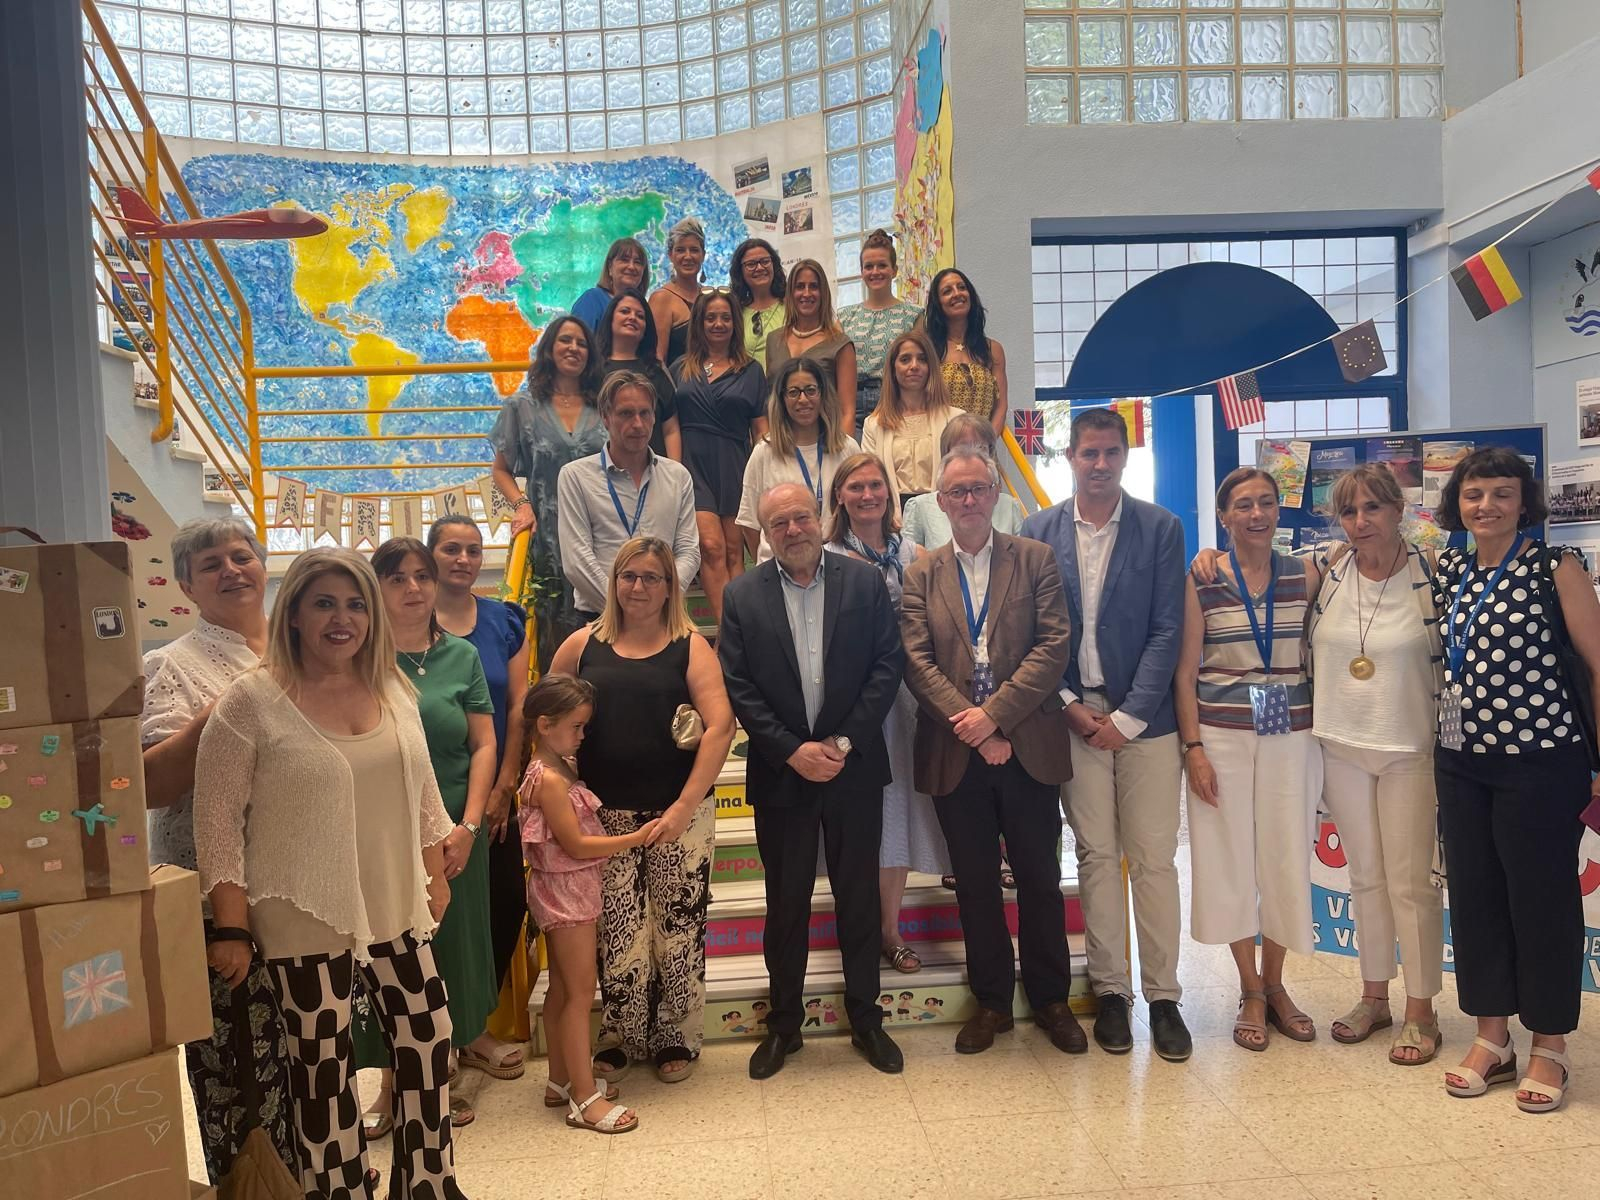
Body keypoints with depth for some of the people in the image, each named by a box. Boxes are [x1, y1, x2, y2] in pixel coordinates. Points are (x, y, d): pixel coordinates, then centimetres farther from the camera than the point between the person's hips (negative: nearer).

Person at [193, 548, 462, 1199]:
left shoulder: (393, 687, 4)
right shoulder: (251, 701, -12)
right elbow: (217, 823, -10)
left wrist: (436, 877, 14)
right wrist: (231, 929, -11)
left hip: (397, 910, 5)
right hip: (306, 922, -5)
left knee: (428, 1041, 13)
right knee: (325, 1069, 8)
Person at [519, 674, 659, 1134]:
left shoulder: (560, 767, 8)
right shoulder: (549, 779, -20)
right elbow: (575, 844, -22)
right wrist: (635, 838, -21)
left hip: (569, 889, 9)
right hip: (566, 889, -9)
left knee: (562, 988, 16)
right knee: (580, 991, -4)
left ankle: (561, 1080, 27)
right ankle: (584, 1098, 3)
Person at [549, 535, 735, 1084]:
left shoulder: (690, 647, -1)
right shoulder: (583, 645, 5)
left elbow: (721, 725, -10)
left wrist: (685, 806, -16)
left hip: (680, 814, -1)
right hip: (606, 815, 1)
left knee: (679, 928, 7)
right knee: (618, 933, 5)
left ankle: (676, 1039, 26)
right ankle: (620, 1039, 25)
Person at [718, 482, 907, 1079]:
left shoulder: (865, 582, -1)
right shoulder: (743, 596, -1)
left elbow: (887, 666, -4)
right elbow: (738, 687, -4)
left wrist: (844, 744, -11)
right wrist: (792, 751, -13)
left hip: (853, 768, 0)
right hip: (780, 773, 0)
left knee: (859, 896, 12)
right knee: (785, 902, 11)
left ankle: (865, 1016, 29)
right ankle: (783, 1023, 28)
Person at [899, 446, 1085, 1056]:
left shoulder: (1035, 559, 3)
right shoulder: (921, 574, 7)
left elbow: (1055, 644, -7)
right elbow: (917, 661, -2)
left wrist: (994, 713, -15)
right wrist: (970, 725, -14)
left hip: (1028, 747, -1)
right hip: (955, 754, 1)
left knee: (1039, 878, 10)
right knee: (974, 882, 11)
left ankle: (1050, 998, 28)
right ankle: (991, 1000, 27)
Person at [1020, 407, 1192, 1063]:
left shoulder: (1161, 529, 1)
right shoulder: (1038, 531, 4)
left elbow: (1167, 631, -3)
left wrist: (1128, 717, -9)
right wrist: (1071, 707, -5)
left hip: (1143, 718, -1)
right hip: (1073, 715, 1)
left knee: (1154, 858, 3)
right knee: (1096, 855, 7)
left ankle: (1162, 996, 16)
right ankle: (1110, 991, 19)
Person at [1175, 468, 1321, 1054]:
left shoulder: (1305, 575, 3)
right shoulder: (1202, 579, -3)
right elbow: (1185, 671, -3)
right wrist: (1193, 747, -9)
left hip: (1292, 735, 2)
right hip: (1222, 735, -2)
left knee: (1286, 858, 7)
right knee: (1230, 857, 5)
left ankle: (1273, 983, 28)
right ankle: (1250, 990, 23)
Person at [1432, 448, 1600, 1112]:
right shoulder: (1449, 570, 7)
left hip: (1541, 764, -5)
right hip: (1461, 762, 5)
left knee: (1543, 900, 5)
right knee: (1473, 896, 11)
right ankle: (1491, 1037, 26)